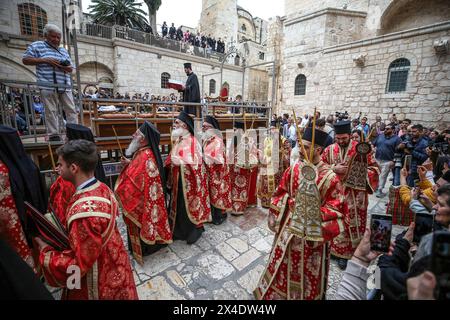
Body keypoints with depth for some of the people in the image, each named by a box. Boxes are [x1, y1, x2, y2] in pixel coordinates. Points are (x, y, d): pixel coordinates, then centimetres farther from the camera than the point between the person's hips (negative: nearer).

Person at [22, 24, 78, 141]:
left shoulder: (64, 51, 23)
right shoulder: (37, 46, 9)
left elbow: (71, 68, 22)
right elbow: (25, 60, 3)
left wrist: (66, 68, -2)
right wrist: (45, 60, -9)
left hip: (65, 86, 4)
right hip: (48, 86, -4)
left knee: (71, 110, -1)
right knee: (51, 111, -4)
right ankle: (53, 135, 1)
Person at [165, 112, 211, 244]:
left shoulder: (192, 142, -16)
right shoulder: (178, 141, 10)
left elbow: (194, 162, -23)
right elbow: (172, 159, 16)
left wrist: (179, 161, -23)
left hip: (188, 181, -8)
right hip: (178, 180, 8)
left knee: (189, 205, 5)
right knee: (179, 206, 18)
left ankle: (194, 231, 25)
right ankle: (180, 230, 36)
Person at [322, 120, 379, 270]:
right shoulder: (329, 150, 0)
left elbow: (374, 167, 0)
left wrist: (363, 177, -17)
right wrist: (334, 168, -15)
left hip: (356, 195, -2)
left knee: (355, 223, 8)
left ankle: (355, 252, 26)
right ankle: (340, 251, 30)